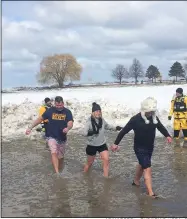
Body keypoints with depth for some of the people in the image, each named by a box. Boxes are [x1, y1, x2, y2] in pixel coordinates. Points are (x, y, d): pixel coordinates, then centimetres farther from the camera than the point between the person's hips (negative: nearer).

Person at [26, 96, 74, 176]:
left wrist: (67, 128, -44)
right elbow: (40, 119, 2)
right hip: (52, 137, -2)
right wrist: (30, 128, -4)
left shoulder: (67, 112, -7)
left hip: (62, 138, 2)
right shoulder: (50, 110, -6)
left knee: (61, 157, 15)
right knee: (54, 153, -25)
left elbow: (70, 123, -20)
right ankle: (57, 173, -32)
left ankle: (60, 171, 38)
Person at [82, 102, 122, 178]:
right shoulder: (89, 122, -20)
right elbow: (84, 132, -31)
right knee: (89, 163, 12)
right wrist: (91, 132, -49)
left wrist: (116, 128, 5)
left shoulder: (102, 120, -5)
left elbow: (107, 126, 17)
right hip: (92, 145, -3)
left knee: (106, 160, -9)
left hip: (102, 144, 4)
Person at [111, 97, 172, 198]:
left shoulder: (154, 117, -6)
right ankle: (150, 193, -7)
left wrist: (167, 135, -12)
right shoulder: (136, 119, -21)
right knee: (148, 169, -11)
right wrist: (116, 143, -10)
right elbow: (124, 131, -14)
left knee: (142, 165, 24)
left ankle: (136, 181, 47)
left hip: (150, 147, 7)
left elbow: (160, 127, 8)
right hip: (140, 148, -6)